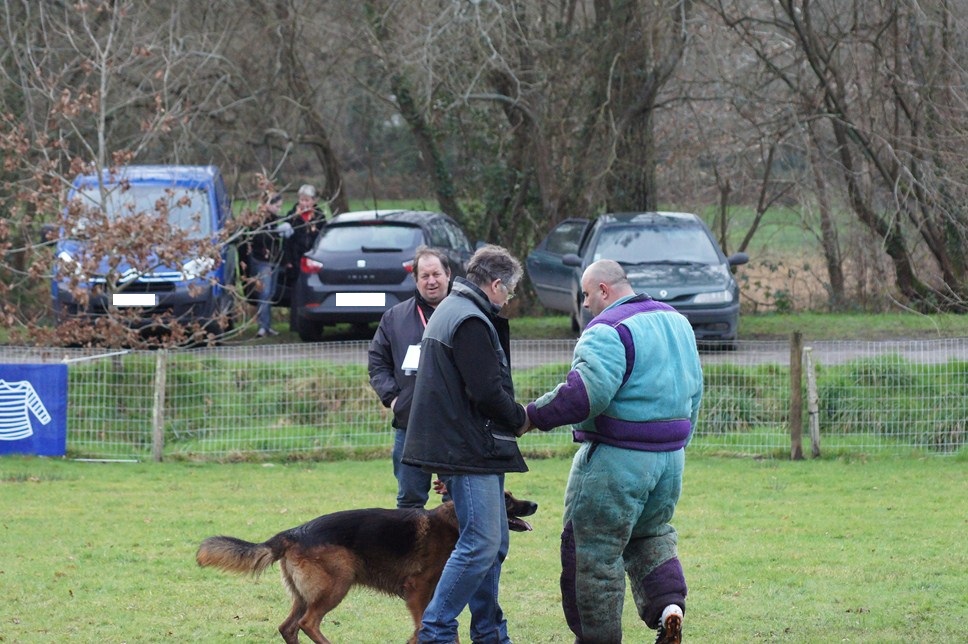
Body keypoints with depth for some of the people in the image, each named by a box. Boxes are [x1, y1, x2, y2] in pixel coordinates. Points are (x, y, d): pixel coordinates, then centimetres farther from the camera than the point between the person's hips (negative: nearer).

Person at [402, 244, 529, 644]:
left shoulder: (451, 311, 19)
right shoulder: (471, 322, -16)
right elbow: (487, 391, -20)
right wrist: (520, 419, -4)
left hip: (473, 448, 11)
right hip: (469, 447, -11)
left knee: (493, 542, 14)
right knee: (481, 544, -11)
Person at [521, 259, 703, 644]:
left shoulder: (609, 331, -16)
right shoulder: (676, 322, 12)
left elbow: (585, 392, -28)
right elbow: (693, 391, 18)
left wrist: (532, 417, -19)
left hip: (617, 461, -8)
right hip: (669, 459, 8)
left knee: (594, 553, 2)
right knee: (651, 537, 25)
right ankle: (669, 604, 4)